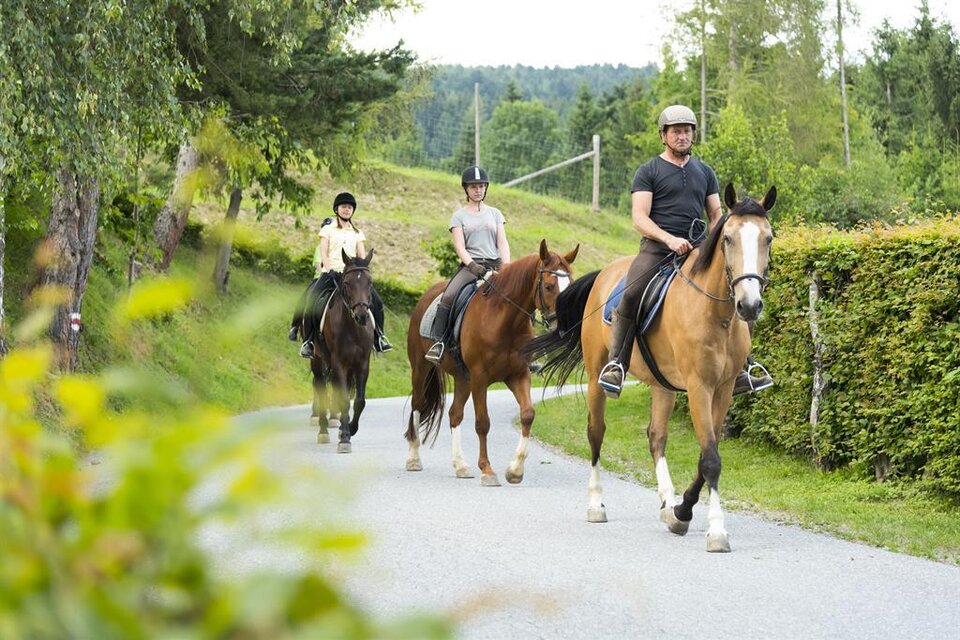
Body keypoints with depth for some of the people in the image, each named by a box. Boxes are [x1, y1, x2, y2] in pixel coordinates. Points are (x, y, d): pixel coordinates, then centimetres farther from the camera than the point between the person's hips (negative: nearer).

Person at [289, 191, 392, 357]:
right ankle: (307, 341, -16)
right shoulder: (328, 229, 9)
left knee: (376, 302, -15)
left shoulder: (357, 233, 18)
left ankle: (378, 337, -4)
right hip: (331, 272, -3)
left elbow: (362, 256, 11)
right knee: (310, 302, -25)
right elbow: (323, 253, 1)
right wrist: (330, 269, -15)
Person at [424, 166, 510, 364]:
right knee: (448, 296, -29)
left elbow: (502, 243, 8)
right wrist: (472, 265, -20)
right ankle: (437, 342, -26)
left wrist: (506, 267, -10)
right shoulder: (459, 216, 9)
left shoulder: (495, 213, 16)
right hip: (471, 265, -2)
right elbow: (459, 247, -2)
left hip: (495, 265, 2)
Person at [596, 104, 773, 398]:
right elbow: (639, 218, -5)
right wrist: (670, 239, -21)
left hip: (698, 248, 5)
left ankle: (739, 371, 2)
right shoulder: (648, 172, 5)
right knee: (631, 295, -30)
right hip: (657, 247, -5)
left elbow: (716, 215, 20)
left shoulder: (705, 172, 20)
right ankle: (616, 365, -24)